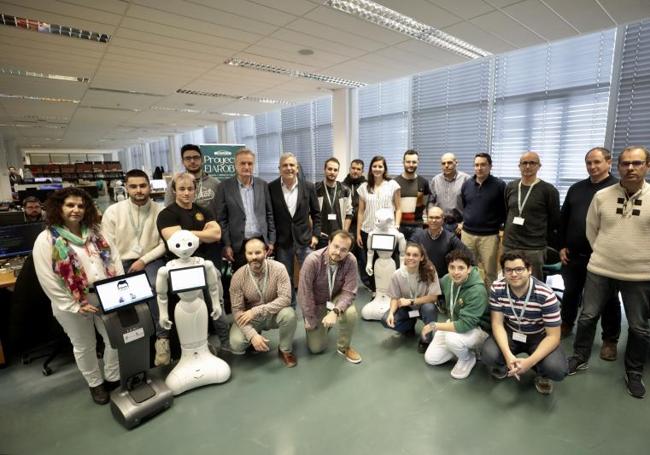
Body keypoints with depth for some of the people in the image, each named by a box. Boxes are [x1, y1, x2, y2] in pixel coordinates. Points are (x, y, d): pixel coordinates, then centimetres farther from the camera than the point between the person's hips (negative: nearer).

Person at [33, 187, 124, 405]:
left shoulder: (95, 232, 3)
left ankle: (113, 378, 35)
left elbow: (115, 260, 3)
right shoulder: (46, 240, -10)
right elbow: (48, 280, -13)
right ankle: (95, 384, 37)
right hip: (73, 305, -3)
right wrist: (75, 306, -15)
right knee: (84, 346, 15)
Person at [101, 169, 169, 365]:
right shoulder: (113, 211, 0)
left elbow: (164, 244, -3)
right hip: (122, 263, 2)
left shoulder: (160, 211, -2)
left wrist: (144, 260, -13)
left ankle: (162, 338, -18)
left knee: (156, 288, -30)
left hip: (150, 260, -2)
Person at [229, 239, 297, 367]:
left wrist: (256, 310, -31)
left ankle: (285, 350, -4)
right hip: (250, 317, 1)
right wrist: (252, 335, -30)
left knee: (289, 314, -32)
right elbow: (237, 310, -16)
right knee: (236, 344, -23)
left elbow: (285, 299, -27)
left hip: (273, 314, -1)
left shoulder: (278, 268, -21)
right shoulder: (238, 276, -17)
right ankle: (255, 338, 14)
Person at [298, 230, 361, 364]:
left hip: (336, 298, 1)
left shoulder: (350, 261, -25)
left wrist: (335, 311, -41)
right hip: (316, 302, -1)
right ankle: (323, 326, 34)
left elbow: (349, 292, -23)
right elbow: (305, 292, -23)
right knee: (316, 348, 0)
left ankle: (344, 347, -2)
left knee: (350, 313, -32)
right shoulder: (312, 260, -31)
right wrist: (310, 320, -15)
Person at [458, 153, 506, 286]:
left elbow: (506, 209, -1)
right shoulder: (466, 185, 8)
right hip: (467, 233, 4)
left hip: (489, 235, -4)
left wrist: (498, 224, -5)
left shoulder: (500, 185, -5)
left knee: (489, 272, 3)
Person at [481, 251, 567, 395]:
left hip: (539, 336, -1)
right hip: (510, 333, 1)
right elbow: (497, 323, -14)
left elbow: (553, 336, -21)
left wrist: (529, 362, -34)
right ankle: (505, 364, 13)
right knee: (488, 355, -26)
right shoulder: (497, 289, -18)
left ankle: (542, 374, 11)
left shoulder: (546, 295, -25)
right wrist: (508, 355, -31)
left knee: (557, 369, -28)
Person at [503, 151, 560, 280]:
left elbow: (555, 221, 0)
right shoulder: (510, 187, 8)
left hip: (534, 248, -4)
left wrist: (545, 241, 4)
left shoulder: (548, 190, -5)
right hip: (509, 245, 4)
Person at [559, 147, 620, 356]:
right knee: (571, 292, 17)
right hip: (574, 254, 4)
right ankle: (566, 324, 35)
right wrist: (562, 246, 6)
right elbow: (563, 219, 11)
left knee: (608, 299, 9)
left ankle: (610, 340, 24)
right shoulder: (576, 188, 9)